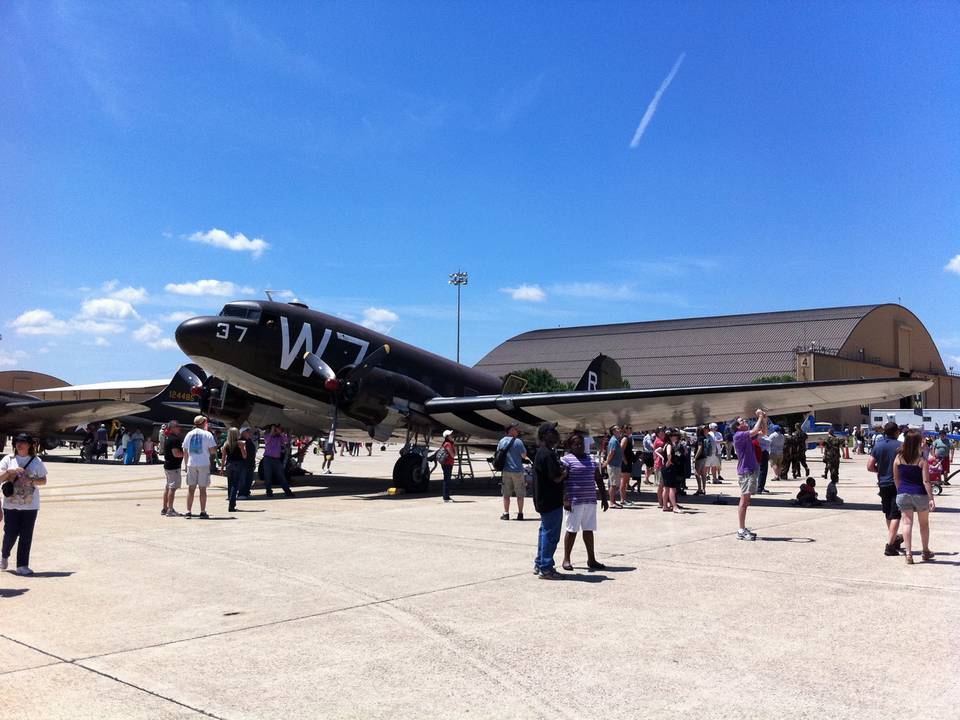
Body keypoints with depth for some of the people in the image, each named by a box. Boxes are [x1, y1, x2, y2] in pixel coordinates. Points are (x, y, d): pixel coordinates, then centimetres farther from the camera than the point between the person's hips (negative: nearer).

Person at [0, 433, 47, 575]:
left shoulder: (36, 461, 4)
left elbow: (43, 480, 7)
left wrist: (31, 480, -12)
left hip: (30, 505, 0)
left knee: (26, 536, 1)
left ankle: (22, 566, 9)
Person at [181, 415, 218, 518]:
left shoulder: (189, 434, 9)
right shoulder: (207, 434, -4)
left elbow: (185, 451, 11)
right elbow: (213, 451, -9)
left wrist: (187, 463, 20)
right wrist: (208, 451, 13)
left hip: (191, 464, 3)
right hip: (204, 464, -3)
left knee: (191, 489, 8)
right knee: (202, 489, 3)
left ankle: (189, 512, 5)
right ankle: (203, 512, 5)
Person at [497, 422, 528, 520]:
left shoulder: (501, 441, 5)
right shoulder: (517, 441, -12)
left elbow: (498, 453, 15)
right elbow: (524, 455, -10)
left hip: (506, 471, 4)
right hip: (517, 470, -4)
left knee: (506, 494, 10)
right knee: (520, 494, 6)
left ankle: (506, 513, 9)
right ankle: (520, 514, 8)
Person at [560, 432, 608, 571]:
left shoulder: (591, 460, 14)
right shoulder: (566, 459, -6)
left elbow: (599, 480, 19)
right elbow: (561, 480, -12)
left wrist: (604, 497, 15)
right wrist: (565, 499, -20)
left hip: (590, 500, 6)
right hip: (574, 501, -6)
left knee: (589, 530, 11)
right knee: (572, 530, -1)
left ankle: (591, 559, 19)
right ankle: (566, 560, 10)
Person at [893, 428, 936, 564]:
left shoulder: (898, 458, -4)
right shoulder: (922, 461, -12)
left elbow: (896, 479, 3)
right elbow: (926, 481, -14)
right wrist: (931, 498, -10)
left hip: (903, 494, 1)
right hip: (920, 494, -1)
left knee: (907, 523, 3)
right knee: (924, 523, 17)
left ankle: (909, 554, -5)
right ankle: (926, 552, 31)